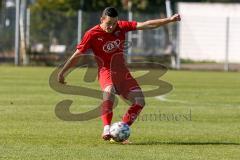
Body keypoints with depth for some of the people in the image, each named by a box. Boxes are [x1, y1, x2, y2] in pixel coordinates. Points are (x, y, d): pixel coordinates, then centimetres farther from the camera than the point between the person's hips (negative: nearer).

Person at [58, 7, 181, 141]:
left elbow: (146, 25, -5)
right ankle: (107, 130, -44)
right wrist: (62, 72, -4)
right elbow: (77, 55, -5)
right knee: (109, 91, -37)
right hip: (106, 71, -5)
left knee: (140, 101, -7)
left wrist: (169, 20, -11)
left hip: (123, 72, 5)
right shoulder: (92, 34, -11)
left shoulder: (121, 27, -1)